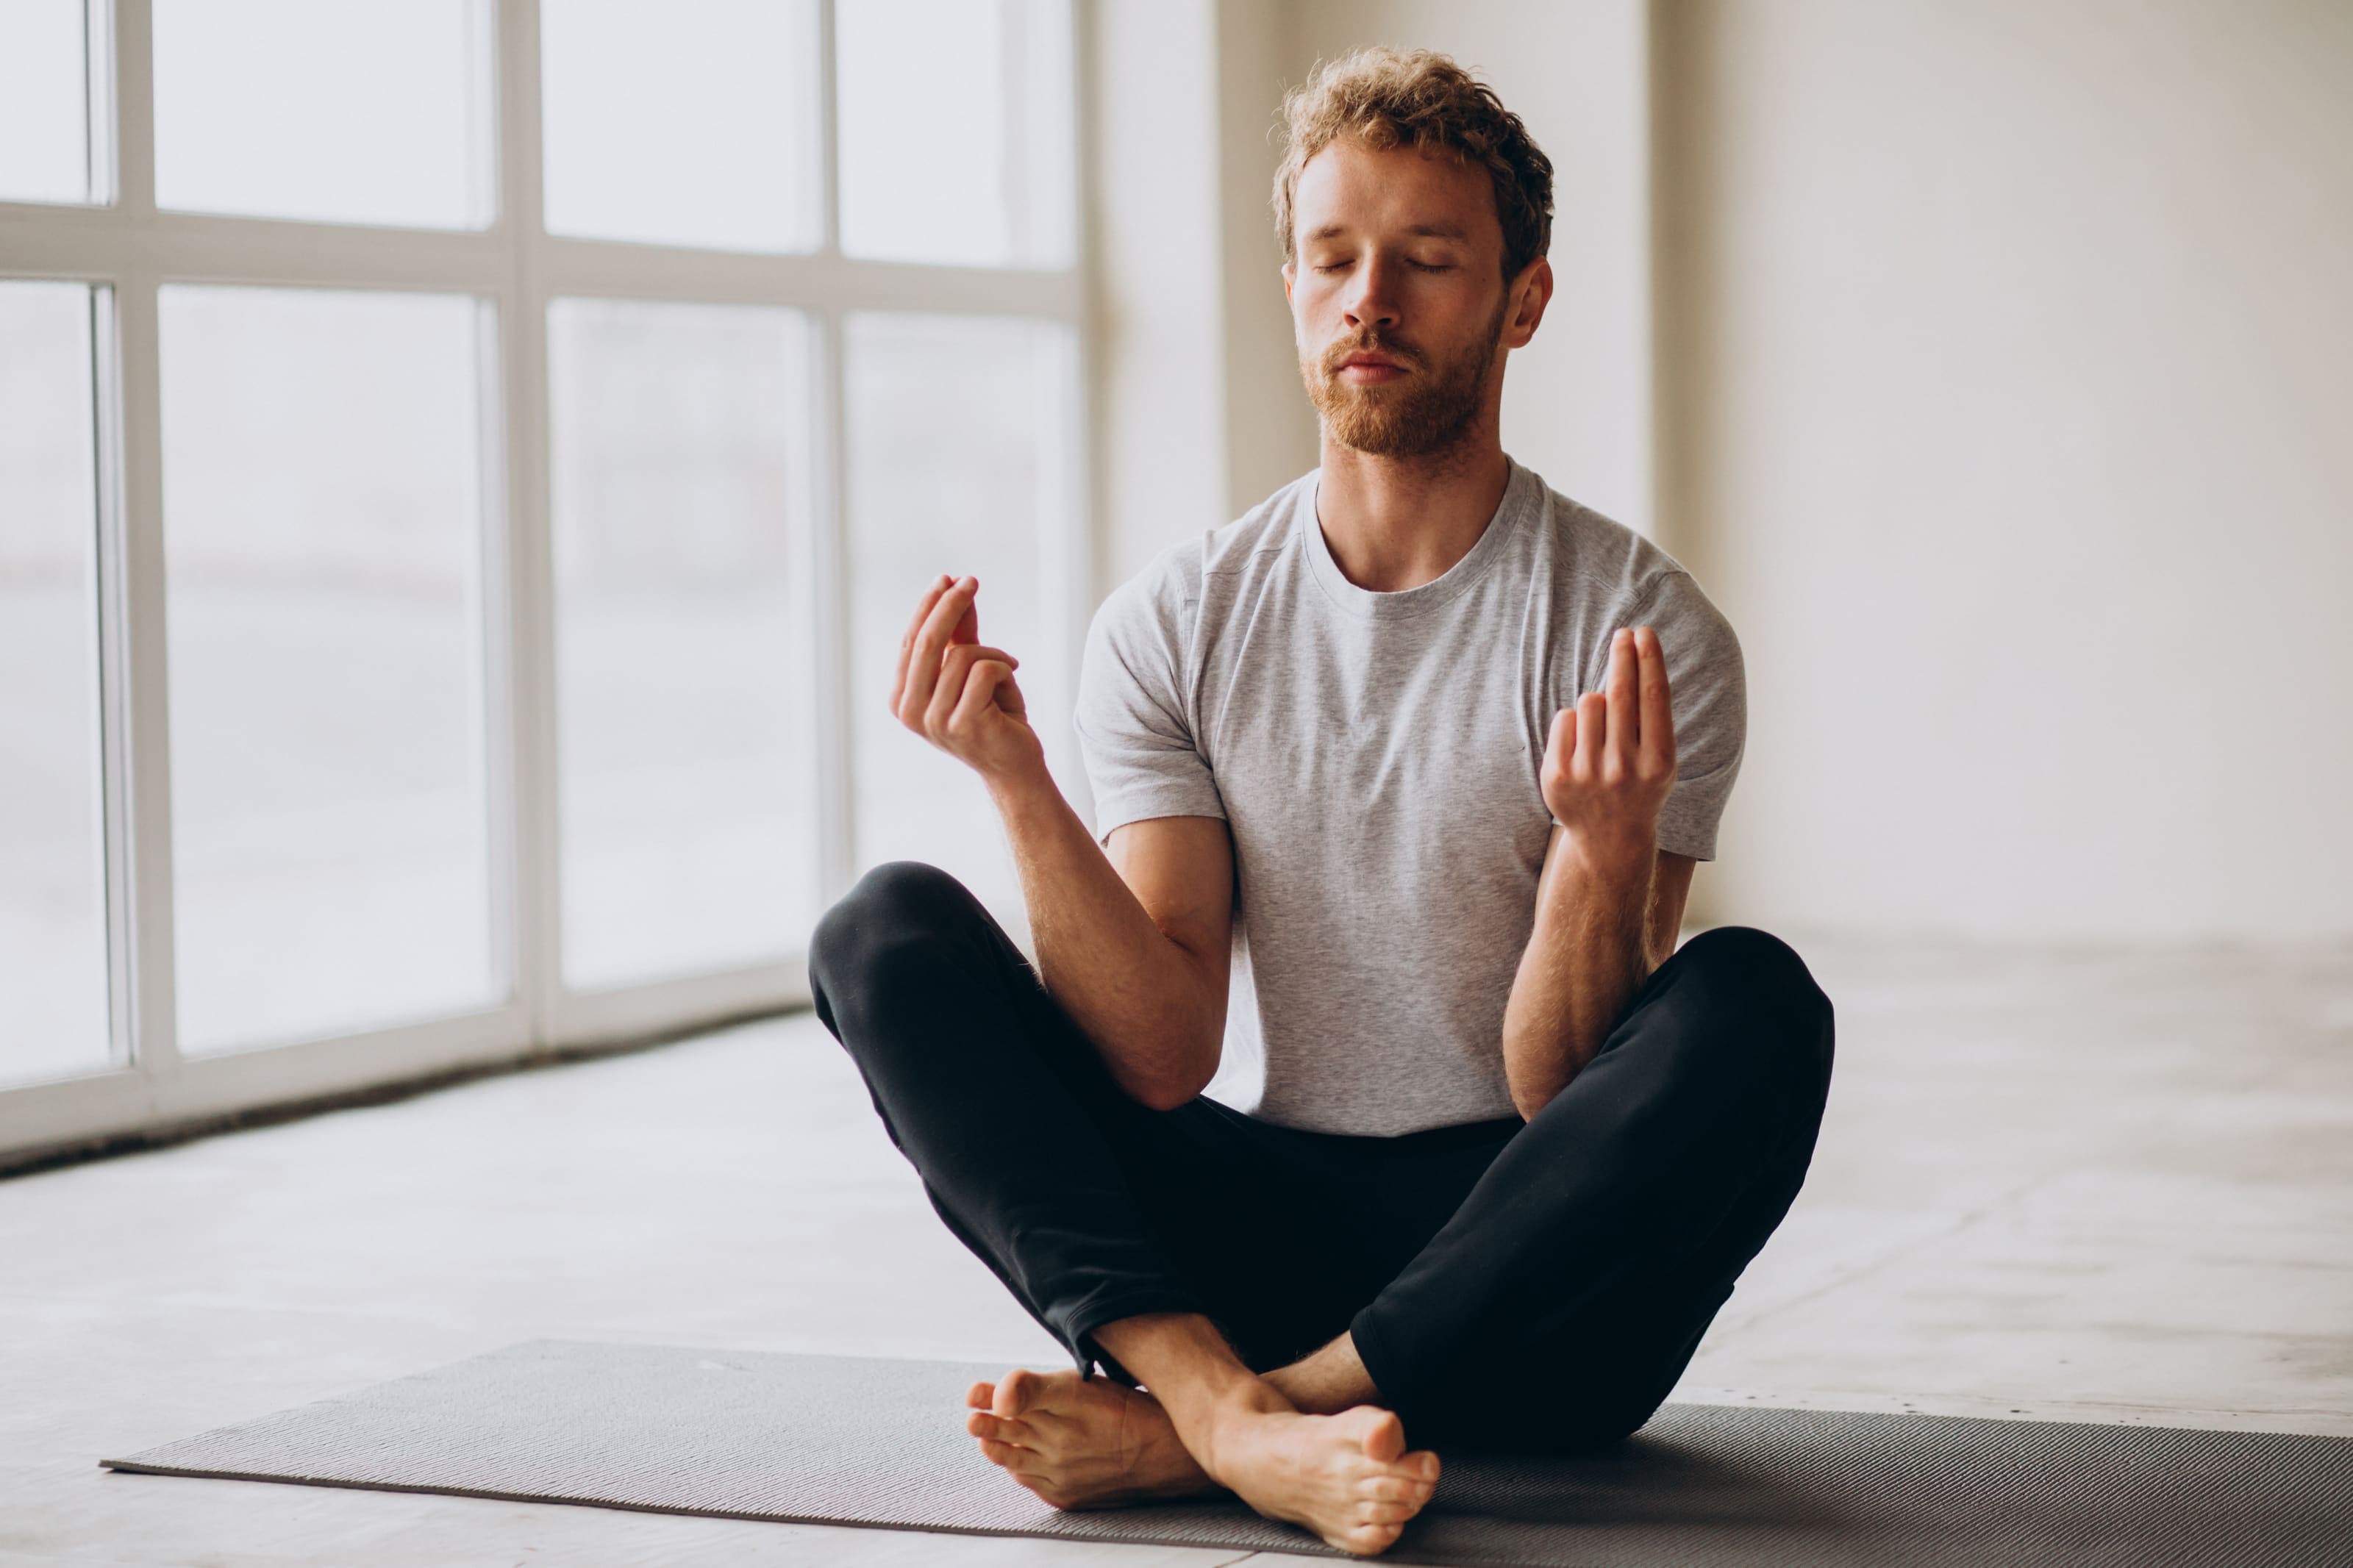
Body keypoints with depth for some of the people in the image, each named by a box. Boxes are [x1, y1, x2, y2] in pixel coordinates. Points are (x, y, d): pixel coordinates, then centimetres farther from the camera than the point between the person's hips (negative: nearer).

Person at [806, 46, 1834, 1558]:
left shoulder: (1645, 633, -5)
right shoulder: (1172, 625, 4)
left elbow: (1567, 1102, -11)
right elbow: (1162, 1060, -7)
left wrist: (1604, 852, -30)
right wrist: (1022, 787, -19)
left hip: (1520, 1287, -2)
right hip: (1255, 1233, 3)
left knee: (1753, 1006, -31)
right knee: (887, 933, -14)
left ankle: (1174, 1427, -31)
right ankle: (1240, 1416, -38)